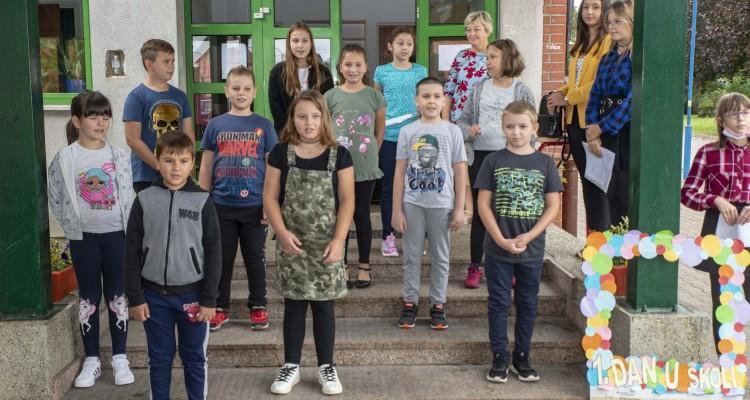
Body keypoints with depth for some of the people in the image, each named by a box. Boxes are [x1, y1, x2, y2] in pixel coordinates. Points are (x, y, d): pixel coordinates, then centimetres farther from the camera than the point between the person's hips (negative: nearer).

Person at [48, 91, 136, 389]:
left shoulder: (118, 155, 0)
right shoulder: (64, 158, -5)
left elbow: (128, 196, 3)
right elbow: (55, 200, 2)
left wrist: (131, 232, -1)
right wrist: (73, 227, -2)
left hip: (116, 234, 1)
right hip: (83, 237, -1)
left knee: (118, 296, 7)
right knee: (88, 297, 8)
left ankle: (119, 358, 18)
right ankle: (91, 360, 19)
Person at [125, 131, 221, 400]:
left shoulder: (202, 201, -5)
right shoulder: (144, 200, -2)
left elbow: (213, 252, -4)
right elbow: (132, 252, 1)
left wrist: (209, 298, -6)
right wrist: (135, 297, -2)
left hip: (192, 293, -1)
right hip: (154, 294, 1)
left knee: (194, 358, 11)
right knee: (159, 359, 13)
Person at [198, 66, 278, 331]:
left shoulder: (264, 126, 1)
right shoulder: (215, 125, 3)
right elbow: (205, 167, 7)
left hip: (254, 206, -1)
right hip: (221, 205, 1)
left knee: (255, 258, 10)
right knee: (222, 258, 11)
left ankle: (258, 306, 23)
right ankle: (220, 308, 24)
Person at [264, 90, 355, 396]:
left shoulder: (339, 155, -1)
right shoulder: (280, 153, -1)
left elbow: (347, 201, -4)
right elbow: (270, 197, -1)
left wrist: (339, 239, -13)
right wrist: (282, 232, -13)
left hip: (326, 245, 0)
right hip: (291, 243, 0)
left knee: (323, 305, 8)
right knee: (293, 305, 9)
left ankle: (326, 367, 21)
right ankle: (291, 366, 22)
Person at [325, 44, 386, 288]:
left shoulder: (375, 96, 0)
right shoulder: (331, 96, 0)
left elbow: (379, 132, 7)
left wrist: (368, 155, 3)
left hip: (365, 167, 0)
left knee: (362, 215, 6)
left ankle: (364, 268, 16)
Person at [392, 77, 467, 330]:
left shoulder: (452, 131, 0)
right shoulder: (408, 131, 1)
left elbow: (460, 172, 2)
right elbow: (400, 172, 1)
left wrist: (459, 209, -2)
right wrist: (396, 210, -2)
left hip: (442, 204, 0)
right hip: (412, 203, 0)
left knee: (440, 258, 9)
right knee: (411, 256, 7)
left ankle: (438, 305, 19)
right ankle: (410, 303, 18)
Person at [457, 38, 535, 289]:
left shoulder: (522, 92, 0)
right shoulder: (479, 88, 8)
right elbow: (463, 119, 12)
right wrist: (468, 131, -10)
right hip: (480, 156, 2)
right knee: (479, 212, 6)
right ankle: (475, 266, 14)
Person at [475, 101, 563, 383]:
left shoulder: (545, 163, 0)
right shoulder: (493, 161, -2)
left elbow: (553, 206, -1)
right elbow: (483, 204, -4)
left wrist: (529, 236, -13)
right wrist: (501, 240, -13)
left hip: (532, 249, 1)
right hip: (498, 248, -1)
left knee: (528, 304, 11)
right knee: (498, 303, 7)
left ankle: (522, 358, 24)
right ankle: (499, 358, 18)